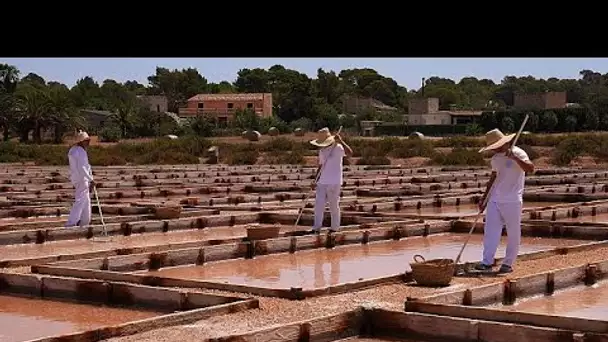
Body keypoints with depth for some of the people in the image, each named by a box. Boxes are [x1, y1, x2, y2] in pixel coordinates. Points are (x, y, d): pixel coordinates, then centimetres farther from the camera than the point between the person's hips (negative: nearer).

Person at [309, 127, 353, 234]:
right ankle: (316, 228, 5)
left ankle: (335, 228, 14)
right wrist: (315, 181, 15)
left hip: (334, 183, -6)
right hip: (322, 182, 6)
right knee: (319, 204, 1)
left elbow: (350, 153, -29)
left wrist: (341, 141, -34)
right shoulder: (322, 151, 12)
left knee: (334, 206, 3)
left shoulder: (338, 148, -9)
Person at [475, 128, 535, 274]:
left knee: (513, 234, 2)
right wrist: (484, 198, 23)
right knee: (490, 230, -2)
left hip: (512, 201, -6)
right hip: (495, 200, 6)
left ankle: (508, 263, 9)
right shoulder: (496, 158, 13)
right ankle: (487, 262, -3)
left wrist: (514, 157, -32)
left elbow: (530, 168, -25)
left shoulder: (518, 153, -9)